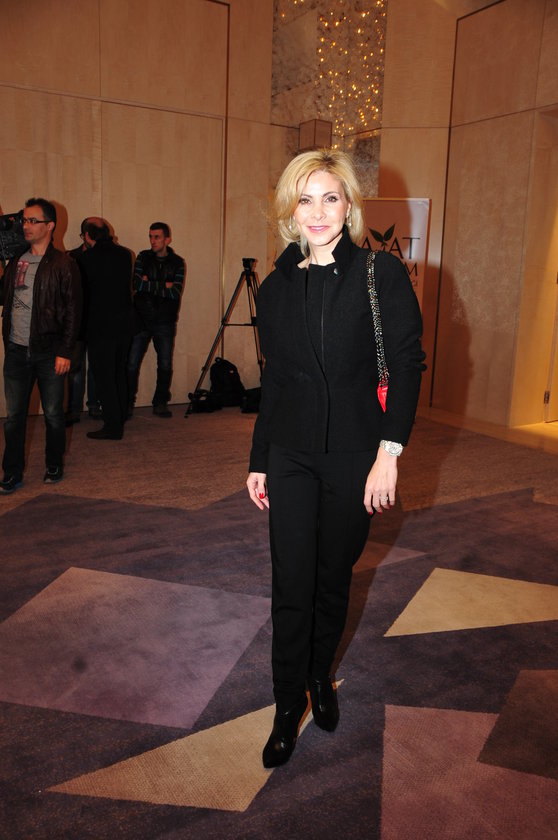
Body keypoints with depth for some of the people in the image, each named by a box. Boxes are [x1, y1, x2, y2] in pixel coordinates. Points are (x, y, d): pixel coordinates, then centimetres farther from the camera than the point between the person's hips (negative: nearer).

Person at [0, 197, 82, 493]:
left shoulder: (63, 264, -4)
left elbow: (73, 311, -7)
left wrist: (64, 352, -11)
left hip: (48, 352, -4)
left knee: (53, 414, 7)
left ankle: (54, 466, 25)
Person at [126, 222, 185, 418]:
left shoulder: (177, 262, 5)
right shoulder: (143, 257, 7)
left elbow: (176, 292, -8)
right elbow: (136, 284, -7)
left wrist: (149, 284, -7)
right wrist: (163, 286, -8)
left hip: (165, 321, 0)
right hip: (141, 319, 0)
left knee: (165, 365, 2)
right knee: (131, 364, -3)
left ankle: (160, 403, 16)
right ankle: (128, 403, 9)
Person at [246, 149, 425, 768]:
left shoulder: (383, 275, -5)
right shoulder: (275, 288, 5)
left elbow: (407, 367, -8)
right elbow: (273, 382, 10)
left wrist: (389, 452, -16)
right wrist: (258, 461, 10)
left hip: (355, 455, -2)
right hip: (291, 455, 2)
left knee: (333, 578, 14)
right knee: (291, 585, 4)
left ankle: (320, 677, 39)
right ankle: (288, 707, 24)